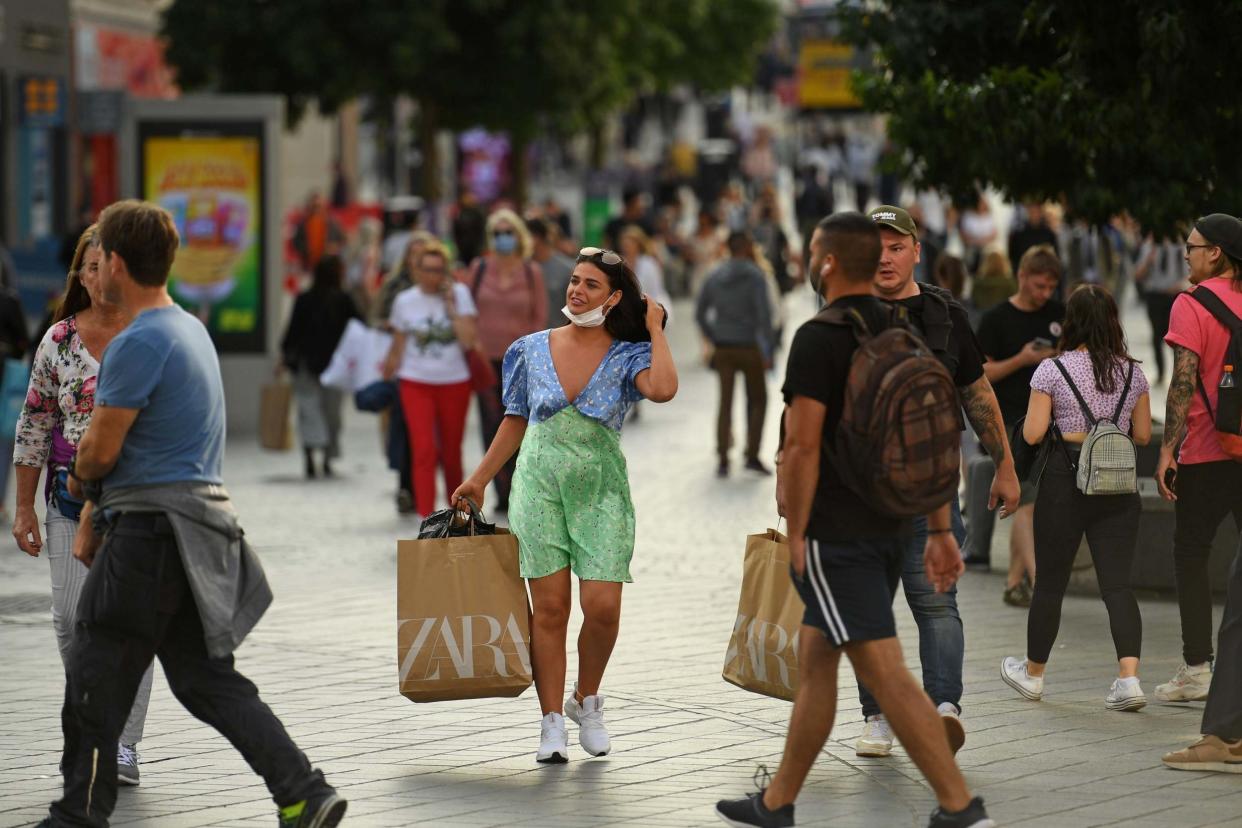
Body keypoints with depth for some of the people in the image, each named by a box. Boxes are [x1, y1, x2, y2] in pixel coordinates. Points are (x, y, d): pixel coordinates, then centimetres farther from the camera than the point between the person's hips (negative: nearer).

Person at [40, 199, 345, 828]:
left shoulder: (139, 344, -15)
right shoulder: (190, 330, 17)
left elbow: (100, 451, -14)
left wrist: (78, 480, 9)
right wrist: (93, 517, 24)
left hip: (149, 537, -9)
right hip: (200, 516, 9)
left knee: (95, 682, 1)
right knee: (206, 678, 9)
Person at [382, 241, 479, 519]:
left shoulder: (460, 294, -1)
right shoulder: (404, 301, 2)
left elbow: (470, 340, -10)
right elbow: (398, 347, 11)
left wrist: (451, 307, -11)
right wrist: (387, 373, 8)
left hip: (454, 382, 0)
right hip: (416, 383, 0)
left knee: (451, 452, 10)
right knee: (424, 451, -13)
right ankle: (426, 514, -14)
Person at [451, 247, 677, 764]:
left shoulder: (626, 357, -1)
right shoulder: (534, 350, 6)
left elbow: (663, 389, -23)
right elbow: (515, 423, 15)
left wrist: (655, 329, -10)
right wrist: (478, 481, 15)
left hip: (601, 493, -1)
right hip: (540, 488, 1)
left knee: (602, 606, -10)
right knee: (549, 608, -3)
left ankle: (586, 701, 15)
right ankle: (552, 722, 3)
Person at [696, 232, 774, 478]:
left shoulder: (715, 277, 5)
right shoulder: (755, 276, -10)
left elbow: (700, 312, 7)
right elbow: (764, 314, -16)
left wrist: (713, 339, 15)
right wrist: (767, 351, -13)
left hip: (723, 349, 4)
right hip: (749, 347, -4)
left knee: (725, 403, 7)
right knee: (757, 401, 11)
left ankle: (723, 459, 2)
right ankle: (752, 455, 5)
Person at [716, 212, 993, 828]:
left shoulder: (819, 338, -13)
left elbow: (803, 444, -17)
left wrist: (795, 534, -10)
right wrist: (940, 529, 14)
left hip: (835, 534, -9)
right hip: (890, 527, 9)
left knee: (884, 671, -9)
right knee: (815, 658, 17)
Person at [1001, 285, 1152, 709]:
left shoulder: (1052, 370, -7)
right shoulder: (1132, 372, 3)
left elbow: (1032, 433, -9)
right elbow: (1143, 434, 7)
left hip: (1065, 481, -2)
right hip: (1118, 487, 2)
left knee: (1050, 581, 11)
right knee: (1117, 582, 0)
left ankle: (1033, 673, 26)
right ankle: (1129, 678, -16)